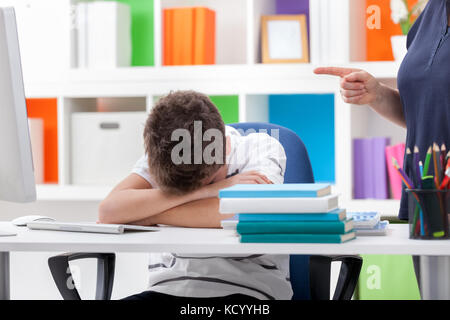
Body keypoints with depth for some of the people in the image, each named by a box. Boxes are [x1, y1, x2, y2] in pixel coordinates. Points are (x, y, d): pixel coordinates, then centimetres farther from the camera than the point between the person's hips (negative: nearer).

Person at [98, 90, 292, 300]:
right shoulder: (160, 157, 2)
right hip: (169, 288, 2)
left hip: (245, 289, -2)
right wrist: (204, 191, -17)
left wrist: (148, 216, -10)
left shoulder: (261, 147, -3)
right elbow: (108, 210, -14)